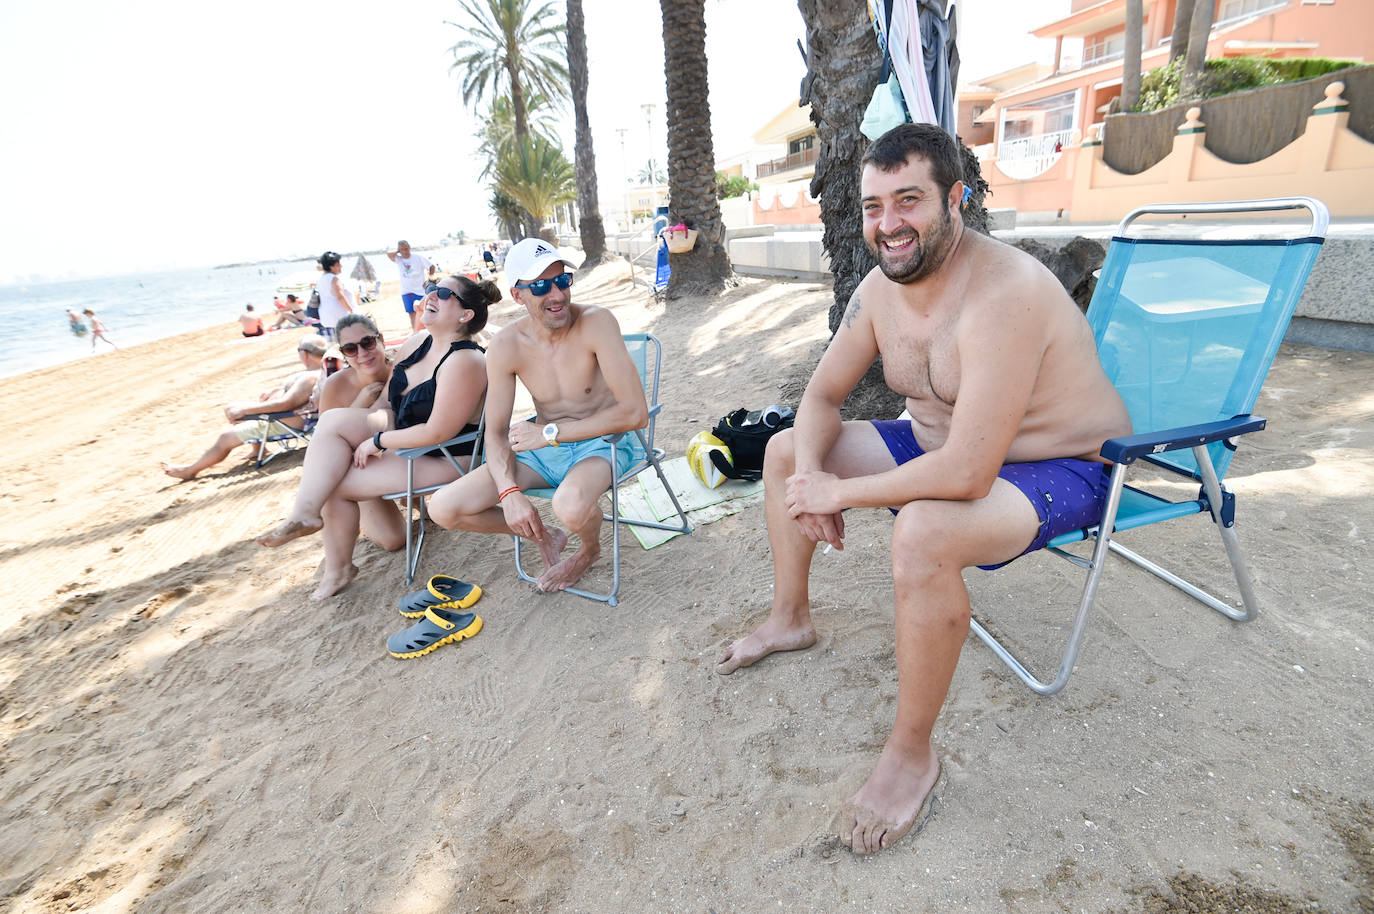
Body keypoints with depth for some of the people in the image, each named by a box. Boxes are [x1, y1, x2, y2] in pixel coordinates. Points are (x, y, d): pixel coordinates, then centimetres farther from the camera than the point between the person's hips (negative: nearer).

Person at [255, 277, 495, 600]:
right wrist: (376, 444, -8)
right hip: (402, 438, 8)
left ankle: (337, 569, 12)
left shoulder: (463, 361, -23)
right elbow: (387, 404, 8)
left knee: (336, 481, -10)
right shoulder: (418, 343, 4)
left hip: (443, 460, -8)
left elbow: (437, 432, -25)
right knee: (335, 419, -10)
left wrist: (378, 441, -14)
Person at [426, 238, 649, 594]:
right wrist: (510, 492, -21)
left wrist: (550, 433, -21)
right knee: (443, 508, -9)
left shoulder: (595, 322, -20)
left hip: (603, 442, -4)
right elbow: (496, 432, -2)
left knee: (571, 505, -39)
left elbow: (635, 412, -26)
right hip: (545, 449, 4)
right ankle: (544, 536, 15)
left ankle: (590, 549, 1)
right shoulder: (506, 345, -9)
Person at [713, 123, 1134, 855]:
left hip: (1058, 470, -8)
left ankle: (911, 754, -14)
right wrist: (810, 472, -17)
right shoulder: (880, 287, -5)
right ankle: (790, 619, 22)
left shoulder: (1004, 293, -31)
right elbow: (822, 395, 3)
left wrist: (838, 492, -26)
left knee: (922, 532, -40)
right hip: (939, 444, 8)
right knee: (784, 449, 5)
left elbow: (966, 473, -38)